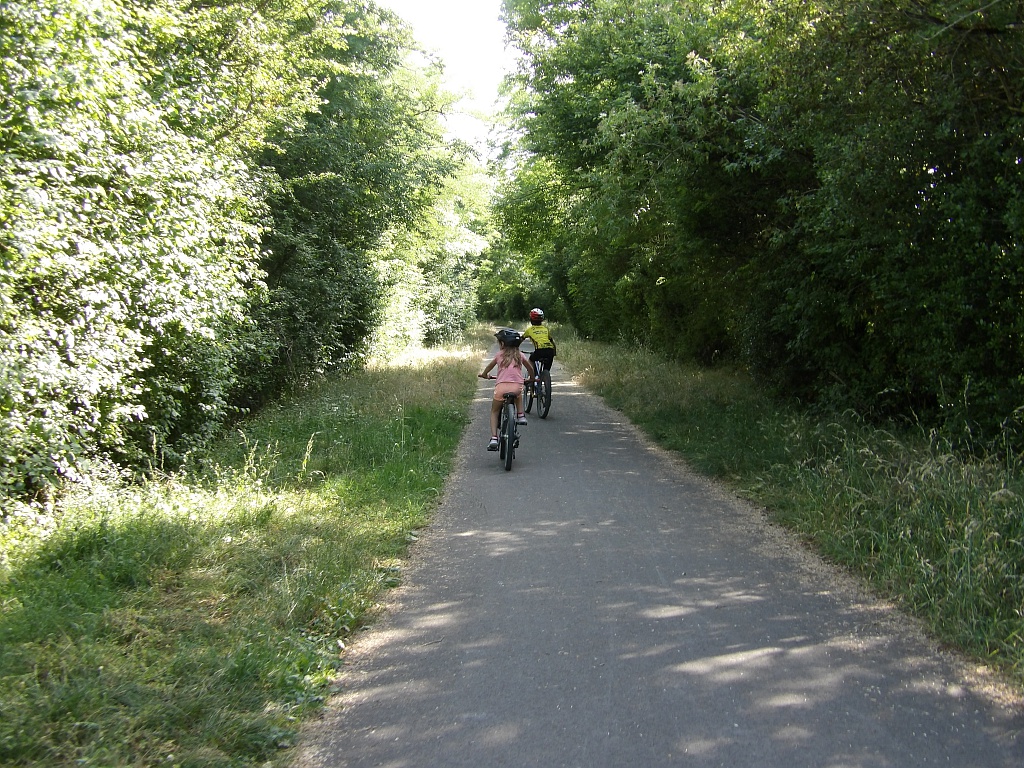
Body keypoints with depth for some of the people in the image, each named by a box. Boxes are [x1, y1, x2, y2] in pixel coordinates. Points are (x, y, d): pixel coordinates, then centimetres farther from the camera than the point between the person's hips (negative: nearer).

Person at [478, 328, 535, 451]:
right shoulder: (520, 355, 15)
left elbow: (489, 367, 28)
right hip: (517, 387, 2)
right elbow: (530, 367, 27)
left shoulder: (499, 355, 12)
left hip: (501, 387, -1)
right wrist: (532, 378, 47)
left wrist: (483, 374, 49)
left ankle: (494, 439, 6)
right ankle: (521, 415, 21)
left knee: (494, 412, 19)